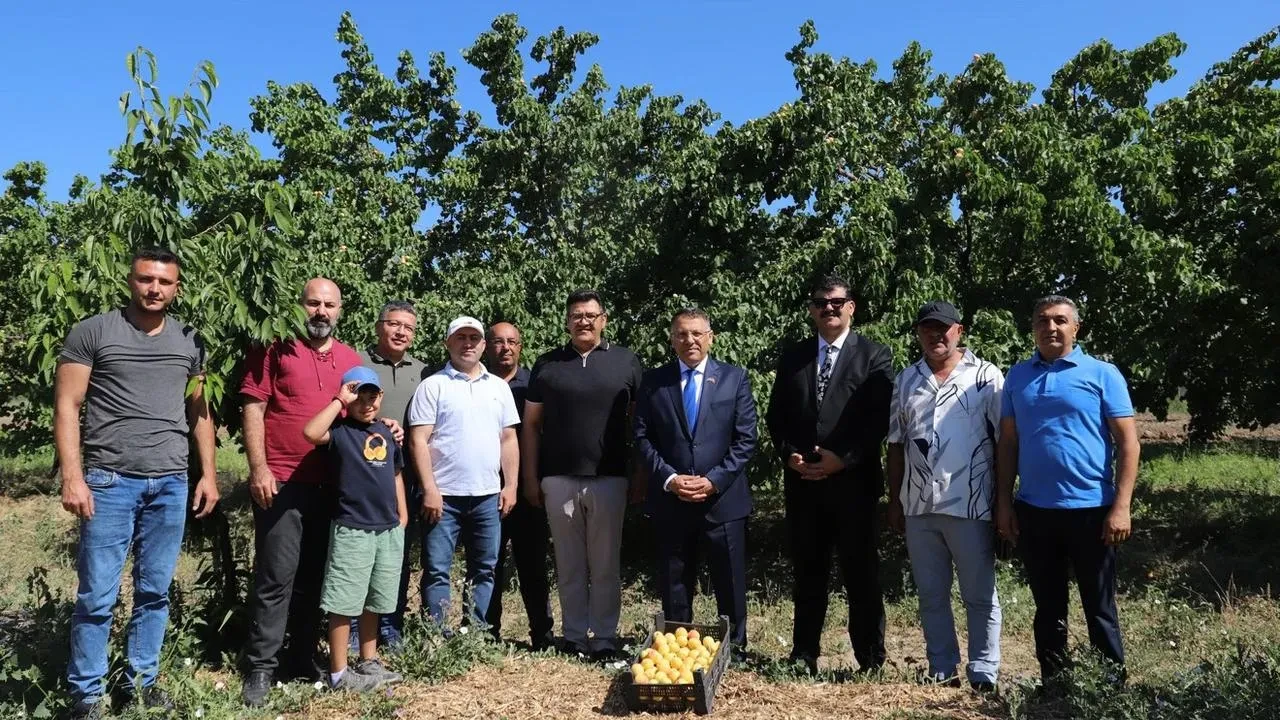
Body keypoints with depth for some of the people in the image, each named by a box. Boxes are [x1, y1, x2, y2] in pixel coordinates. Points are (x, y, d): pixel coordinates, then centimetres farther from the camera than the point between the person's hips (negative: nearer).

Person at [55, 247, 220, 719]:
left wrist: (208, 473, 10)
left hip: (171, 485, 3)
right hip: (109, 482, -3)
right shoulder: (93, 332, 0)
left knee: (155, 592, 9)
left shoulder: (189, 342, 12)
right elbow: (67, 407, -3)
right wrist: (72, 477, -10)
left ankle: (142, 682, 22)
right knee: (97, 596, 1)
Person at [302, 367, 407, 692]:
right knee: (344, 604, -1)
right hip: (352, 529, -6)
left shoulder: (386, 433, 12)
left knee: (373, 603, 17)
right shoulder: (340, 430, -6)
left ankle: (369, 662, 30)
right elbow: (311, 433, -28)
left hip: (389, 529, 6)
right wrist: (339, 401, -19)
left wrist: (402, 515, 17)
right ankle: (339, 673, 10)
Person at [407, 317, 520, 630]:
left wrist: (510, 486, 5)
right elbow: (418, 440, -6)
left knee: (484, 569, 9)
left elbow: (509, 440, 12)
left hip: (488, 496, 4)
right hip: (443, 496, -4)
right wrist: (429, 489, -12)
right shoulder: (433, 385, -1)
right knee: (437, 570, 1)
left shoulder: (499, 387, 11)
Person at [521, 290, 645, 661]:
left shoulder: (626, 362, 5)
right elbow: (531, 424, 8)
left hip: (609, 479, -1)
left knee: (606, 564, 5)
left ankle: (605, 639, 14)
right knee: (569, 565, 9)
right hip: (558, 480, 1)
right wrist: (530, 478, 3)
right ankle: (574, 638, 18)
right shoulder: (547, 364, 8)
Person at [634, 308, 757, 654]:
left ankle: (735, 651, 25)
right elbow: (642, 438, 2)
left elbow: (745, 439, -2)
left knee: (730, 585, 9)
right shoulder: (653, 381, 6)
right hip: (670, 501, 1)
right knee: (674, 587, 11)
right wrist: (668, 478, -11)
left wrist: (714, 480, -12)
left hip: (723, 499, 0)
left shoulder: (735, 378, 4)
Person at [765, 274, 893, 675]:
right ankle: (804, 655, 20)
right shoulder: (793, 357, 13)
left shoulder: (874, 356, 2)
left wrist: (843, 459, -14)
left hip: (853, 481, -3)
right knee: (807, 571, 11)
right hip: (801, 481, 3)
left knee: (861, 572, 4)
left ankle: (871, 661, 15)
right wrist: (789, 453, -5)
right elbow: (776, 415, 12)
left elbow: (880, 419, -6)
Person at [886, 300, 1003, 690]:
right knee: (931, 595, 12)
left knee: (980, 596, 6)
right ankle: (942, 671, 24)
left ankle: (983, 675, 16)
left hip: (970, 506, -4)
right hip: (918, 507, 4)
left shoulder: (986, 377, -2)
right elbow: (896, 444, 11)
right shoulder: (906, 380, 10)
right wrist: (894, 501, 10)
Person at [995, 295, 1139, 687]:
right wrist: (1003, 502, 5)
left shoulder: (1102, 374, -2)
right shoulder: (1018, 376, 8)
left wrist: (1121, 507, -12)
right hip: (1033, 510, 3)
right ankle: (1052, 684, 26)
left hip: (1090, 509, -3)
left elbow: (1127, 441, -5)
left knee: (1099, 607, 7)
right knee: (1048, 607, 14)